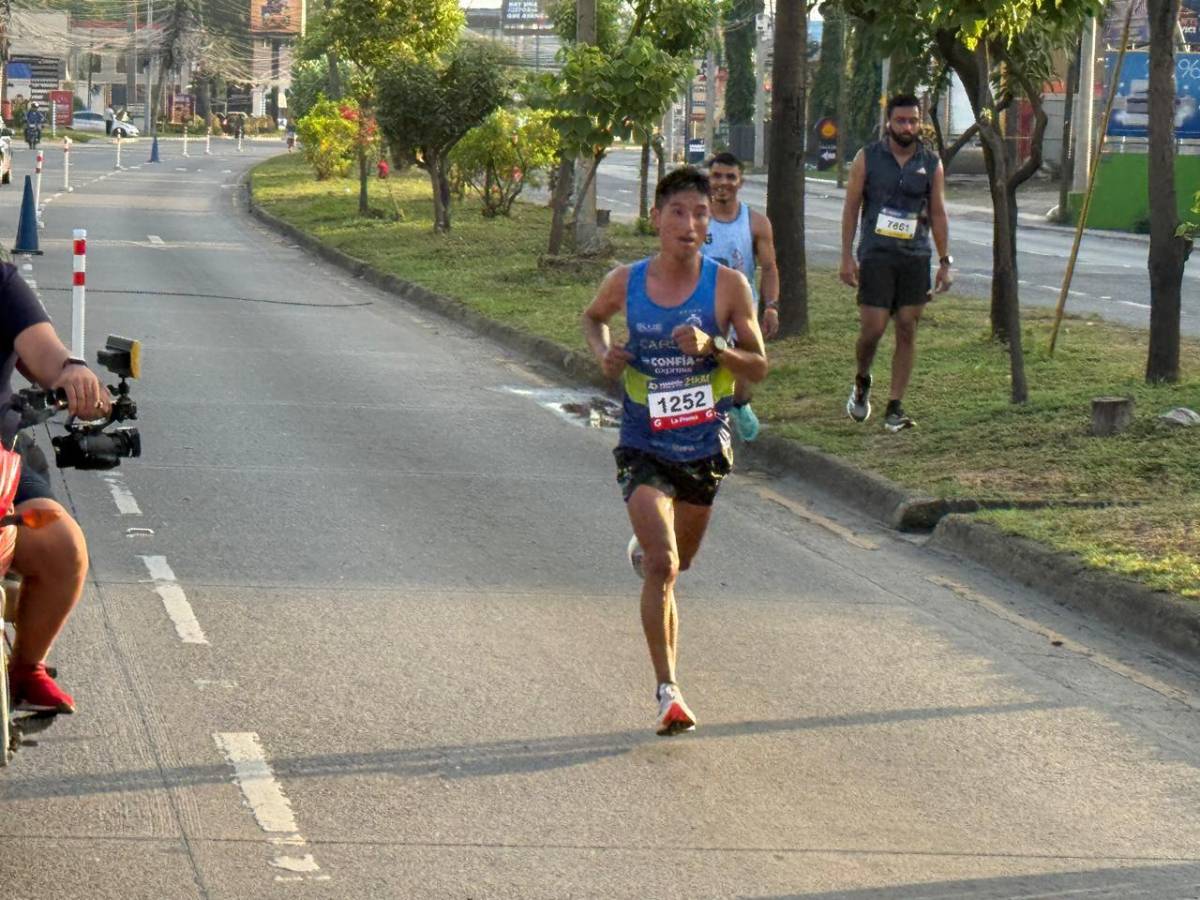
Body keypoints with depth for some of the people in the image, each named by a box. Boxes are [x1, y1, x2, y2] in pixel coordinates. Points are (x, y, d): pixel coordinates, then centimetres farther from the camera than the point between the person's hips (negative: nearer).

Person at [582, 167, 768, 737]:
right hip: (644, 447, -2)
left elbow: (759, 366, -6)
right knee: (663, 567, -18)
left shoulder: (727, 286, -10)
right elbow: (593, 317, 17)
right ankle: (667, 690, -15)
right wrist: (603, 353, -5)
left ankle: (645, 548, 60)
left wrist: (711, 348, -25)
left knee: (680, 559, 22)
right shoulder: (625, 283, -6)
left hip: (704, 447, 2)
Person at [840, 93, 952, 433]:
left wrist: (945, 262, 4)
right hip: (876, 255, -2)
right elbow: (851, 207, 2)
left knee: (907, 331, 0)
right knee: (873, 328, -7)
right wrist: (847, 257, -4)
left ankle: (895, 405, 5)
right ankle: (861, 381, 22)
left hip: (916, 258, 2)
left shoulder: (931, 164, 5)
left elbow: (938, 214, 9)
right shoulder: (868, 158, 1)